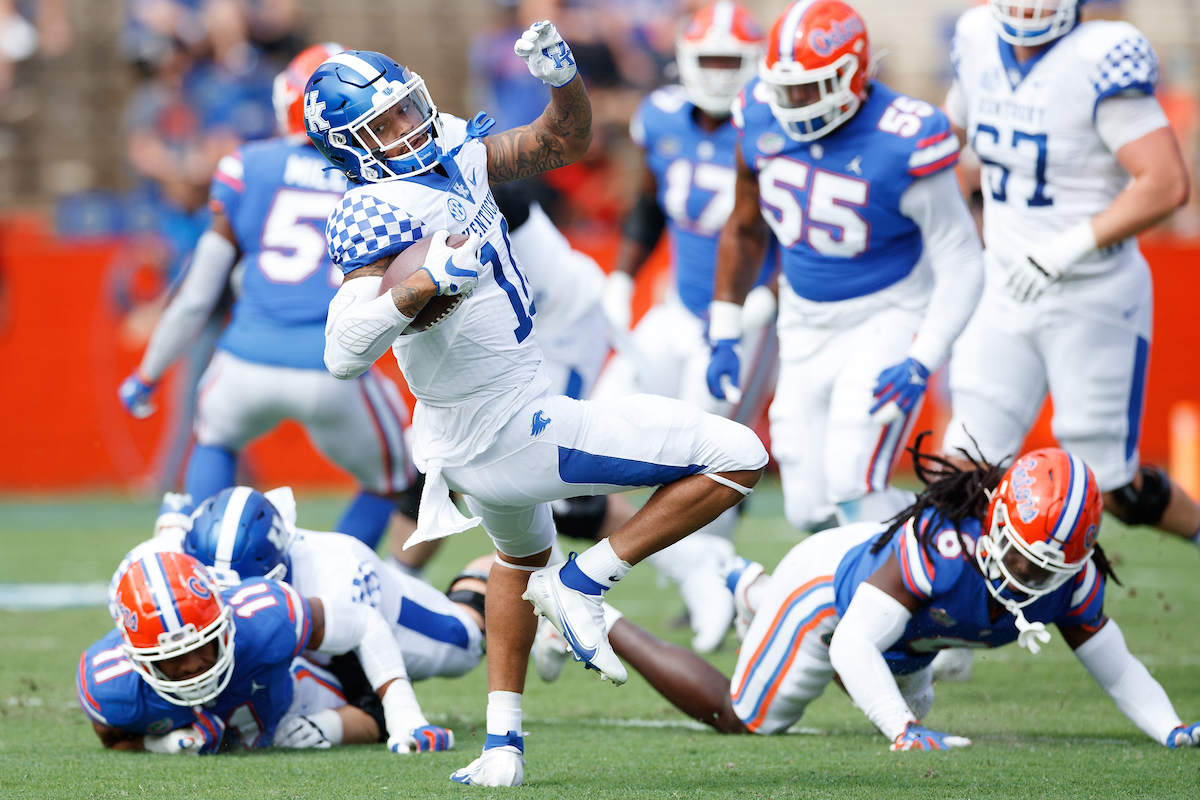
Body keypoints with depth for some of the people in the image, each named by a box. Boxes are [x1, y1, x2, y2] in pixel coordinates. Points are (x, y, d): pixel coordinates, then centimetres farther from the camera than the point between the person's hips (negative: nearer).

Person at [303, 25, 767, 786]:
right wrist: (423, 282, -49)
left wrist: (562, 76, -9)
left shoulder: (454, 153, -1)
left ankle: (503, 743, 35)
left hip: (466, 436, 10)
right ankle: (580, 582, 0)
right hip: (511, 435, -10)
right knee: (737, 459, -6)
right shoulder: (380, 214, -26)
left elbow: (565, 140, 10)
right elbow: (344, 353, -38)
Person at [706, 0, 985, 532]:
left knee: (853, 491, -21)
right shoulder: (762, 117, -7)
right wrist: (724, 336, 11)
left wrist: (922, 362, -28)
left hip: (889, 319, -6)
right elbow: (745, 230, 11)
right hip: (806, 327, 6)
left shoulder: (901, 145, -24)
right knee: (809, 507, 3)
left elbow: (961, 265, -18)